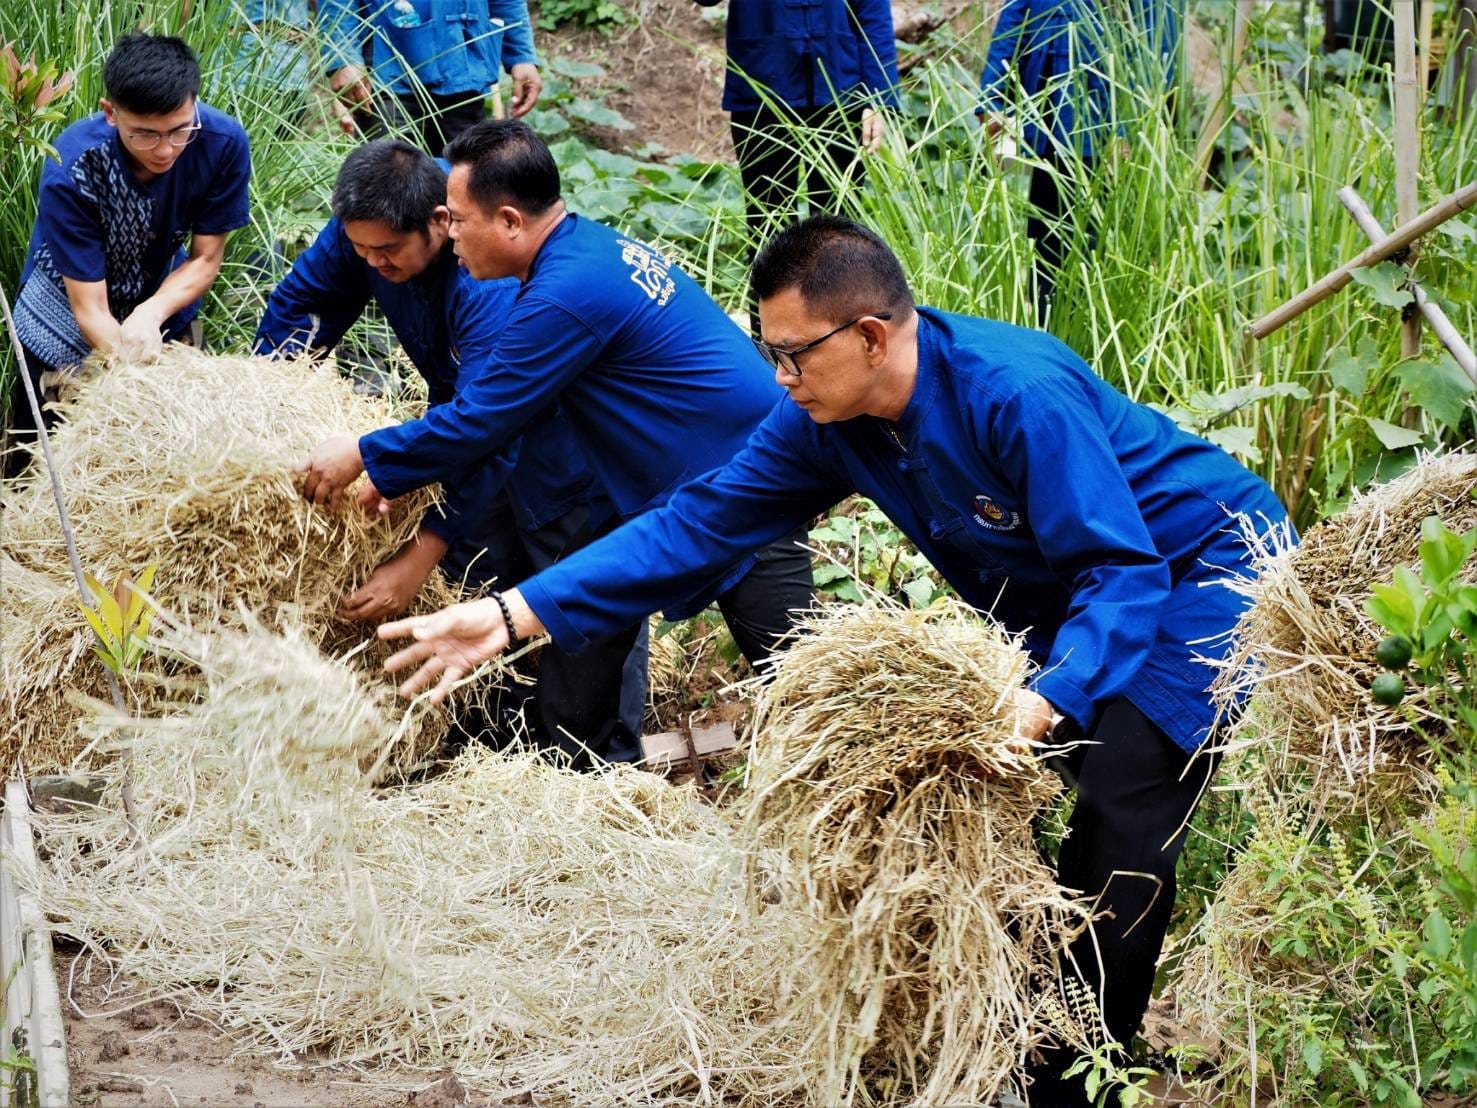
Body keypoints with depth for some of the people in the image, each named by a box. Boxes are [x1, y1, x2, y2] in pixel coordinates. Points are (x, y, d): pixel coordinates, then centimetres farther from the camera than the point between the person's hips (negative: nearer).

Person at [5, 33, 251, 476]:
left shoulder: (222, 142, -27)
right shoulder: (71, 171, -34)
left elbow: (206, 259, -14)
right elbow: (90, 307, -28)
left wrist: (150, 315, -31)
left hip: (163, 293, 3)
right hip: (68, 306, -3)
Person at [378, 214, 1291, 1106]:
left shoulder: (1018, 393, -34)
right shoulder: (826, 420, -10)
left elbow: (1127, 572, -34)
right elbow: (702, 523, -10)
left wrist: (1045, 701, -50)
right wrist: (517, 615, -18)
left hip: (1197, 571, -9)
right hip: (1066, 600, 9)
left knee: (1120, 819, -22)